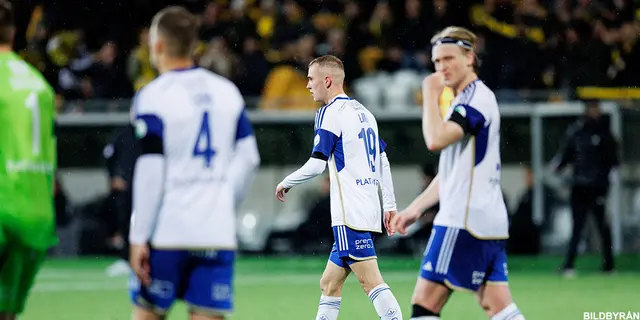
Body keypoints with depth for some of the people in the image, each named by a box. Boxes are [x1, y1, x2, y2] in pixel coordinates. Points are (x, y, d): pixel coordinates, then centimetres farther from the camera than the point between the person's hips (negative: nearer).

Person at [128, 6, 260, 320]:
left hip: (166, 233, -4)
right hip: (218, 232, 4)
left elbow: (150, 172, -11)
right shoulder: (227, 91, 9)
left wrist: (138, 238, -9)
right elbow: (248, 158, 10)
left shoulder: (153, 97, -7)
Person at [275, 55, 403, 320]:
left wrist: (286, 183, 3)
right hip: (369, 210, 9)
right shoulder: (363, 112, 18)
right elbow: (382, 161, 20)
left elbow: (317, 165, -13)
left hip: (350, 214, -9)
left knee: (371, 282, -13)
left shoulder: (331, 112, -8)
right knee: (329, 285, 12)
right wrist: (389, 205, 23)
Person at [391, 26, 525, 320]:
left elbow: (436, 139, -25)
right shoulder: (464, 102, 21)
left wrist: (431, 94, -12)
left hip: (464, 222, -10)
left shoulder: (477, 98, -10)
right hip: (488, 221, 10)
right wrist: (416, 208, 22)